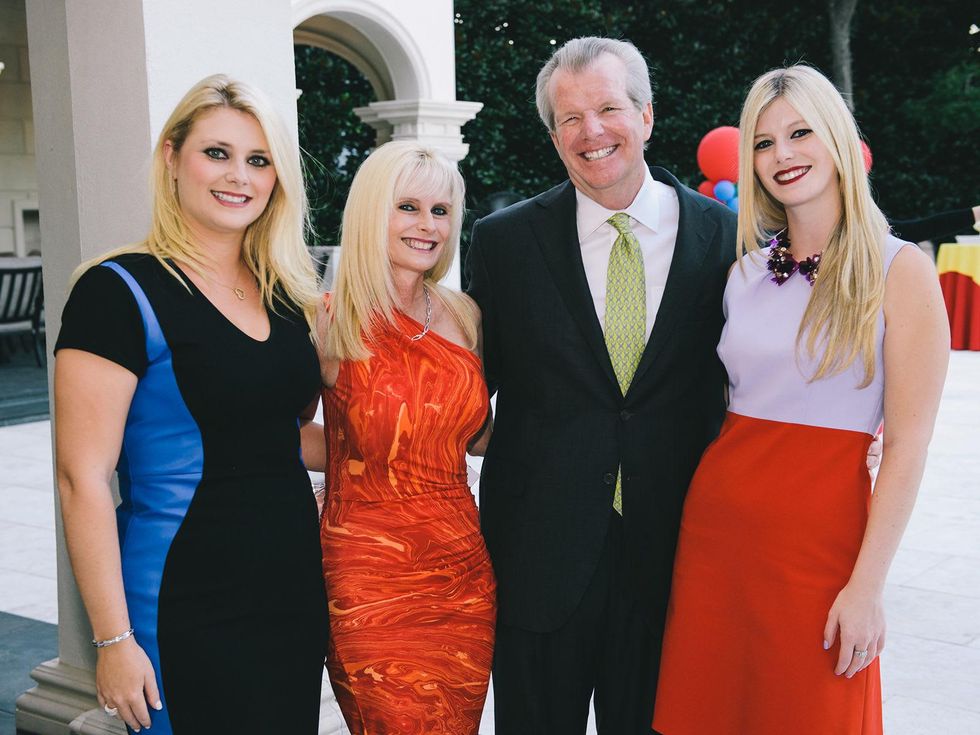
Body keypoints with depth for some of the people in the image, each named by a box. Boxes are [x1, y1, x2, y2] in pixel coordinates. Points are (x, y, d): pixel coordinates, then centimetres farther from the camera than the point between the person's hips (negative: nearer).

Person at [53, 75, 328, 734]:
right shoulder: (120, 291, -12)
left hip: (297, 596, 7)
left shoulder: (289, 295, 7)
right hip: (187, 615, -6)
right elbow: (83, 479, -15)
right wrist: (114, 641, -16)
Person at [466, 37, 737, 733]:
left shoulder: (725, 235, -2)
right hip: (541, 550, 0)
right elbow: (480, 374, 6)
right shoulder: (504, 239, -2)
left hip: (675, 547, 0)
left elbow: (737, 378, 5)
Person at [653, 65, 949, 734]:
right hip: (715, 520, 4)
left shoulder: (899, 270, -6)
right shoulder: (746, 270, 8)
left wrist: (867, 586, -13)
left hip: (821, 528, -4)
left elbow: (907, 447, -9)